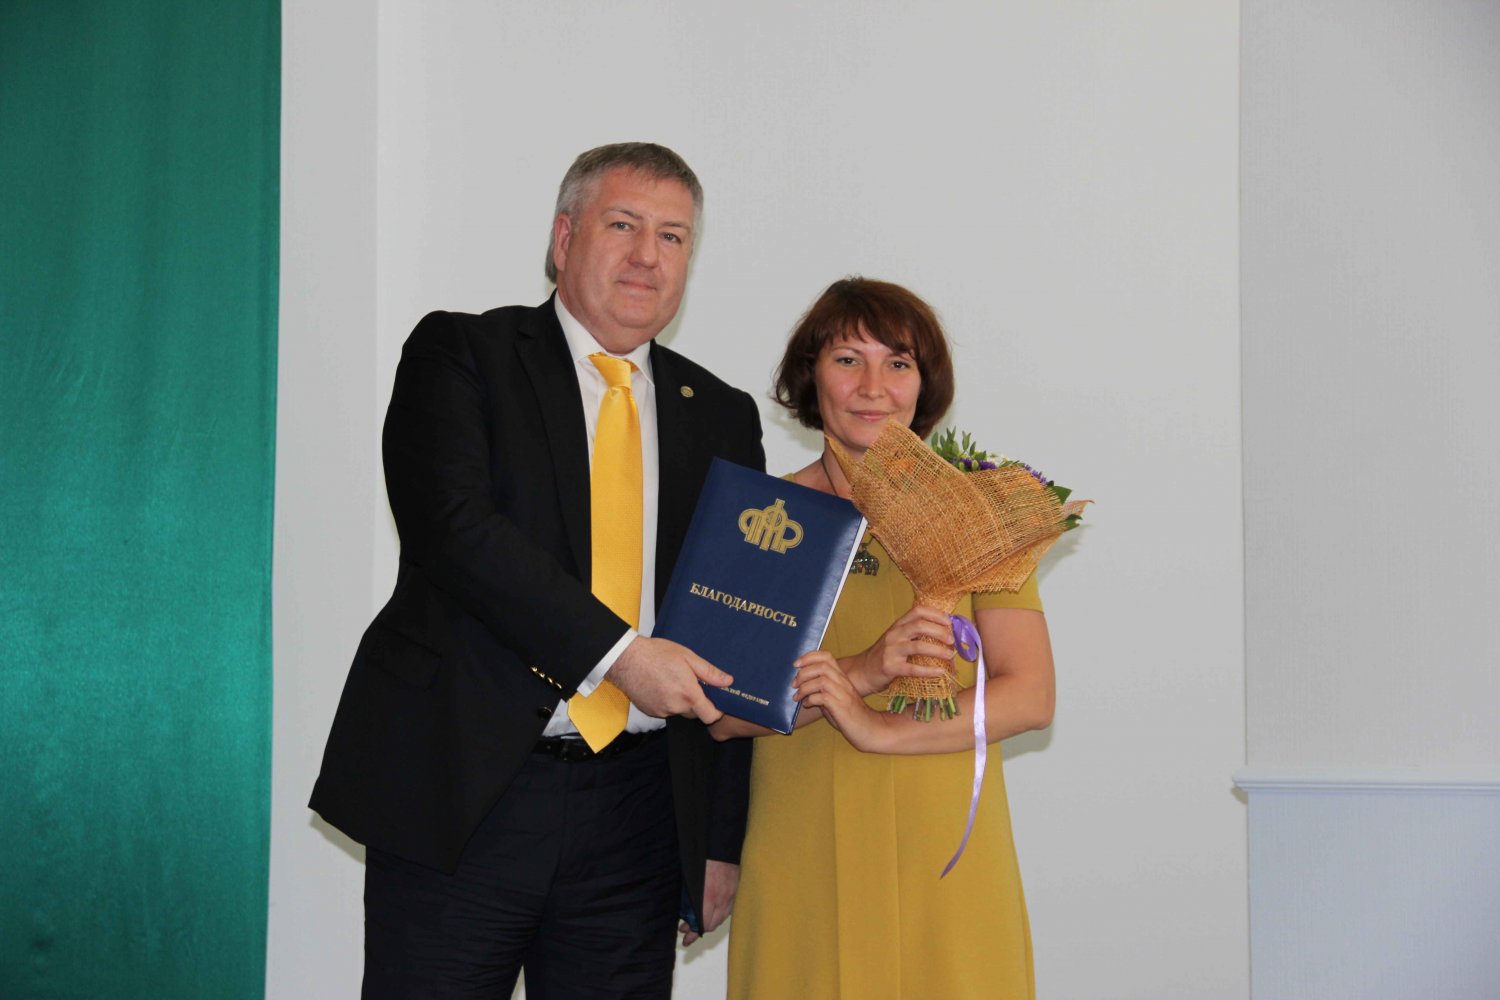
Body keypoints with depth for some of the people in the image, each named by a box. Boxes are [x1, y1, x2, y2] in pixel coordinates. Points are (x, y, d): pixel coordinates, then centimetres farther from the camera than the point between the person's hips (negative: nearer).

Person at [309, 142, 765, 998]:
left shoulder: (723, 418, 14)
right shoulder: (460, 355, 3)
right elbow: (451, 523, -15)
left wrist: (723, 839, 9)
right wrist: (620, 654, -20)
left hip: (638, 816, 4)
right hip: (459, 792, -3)